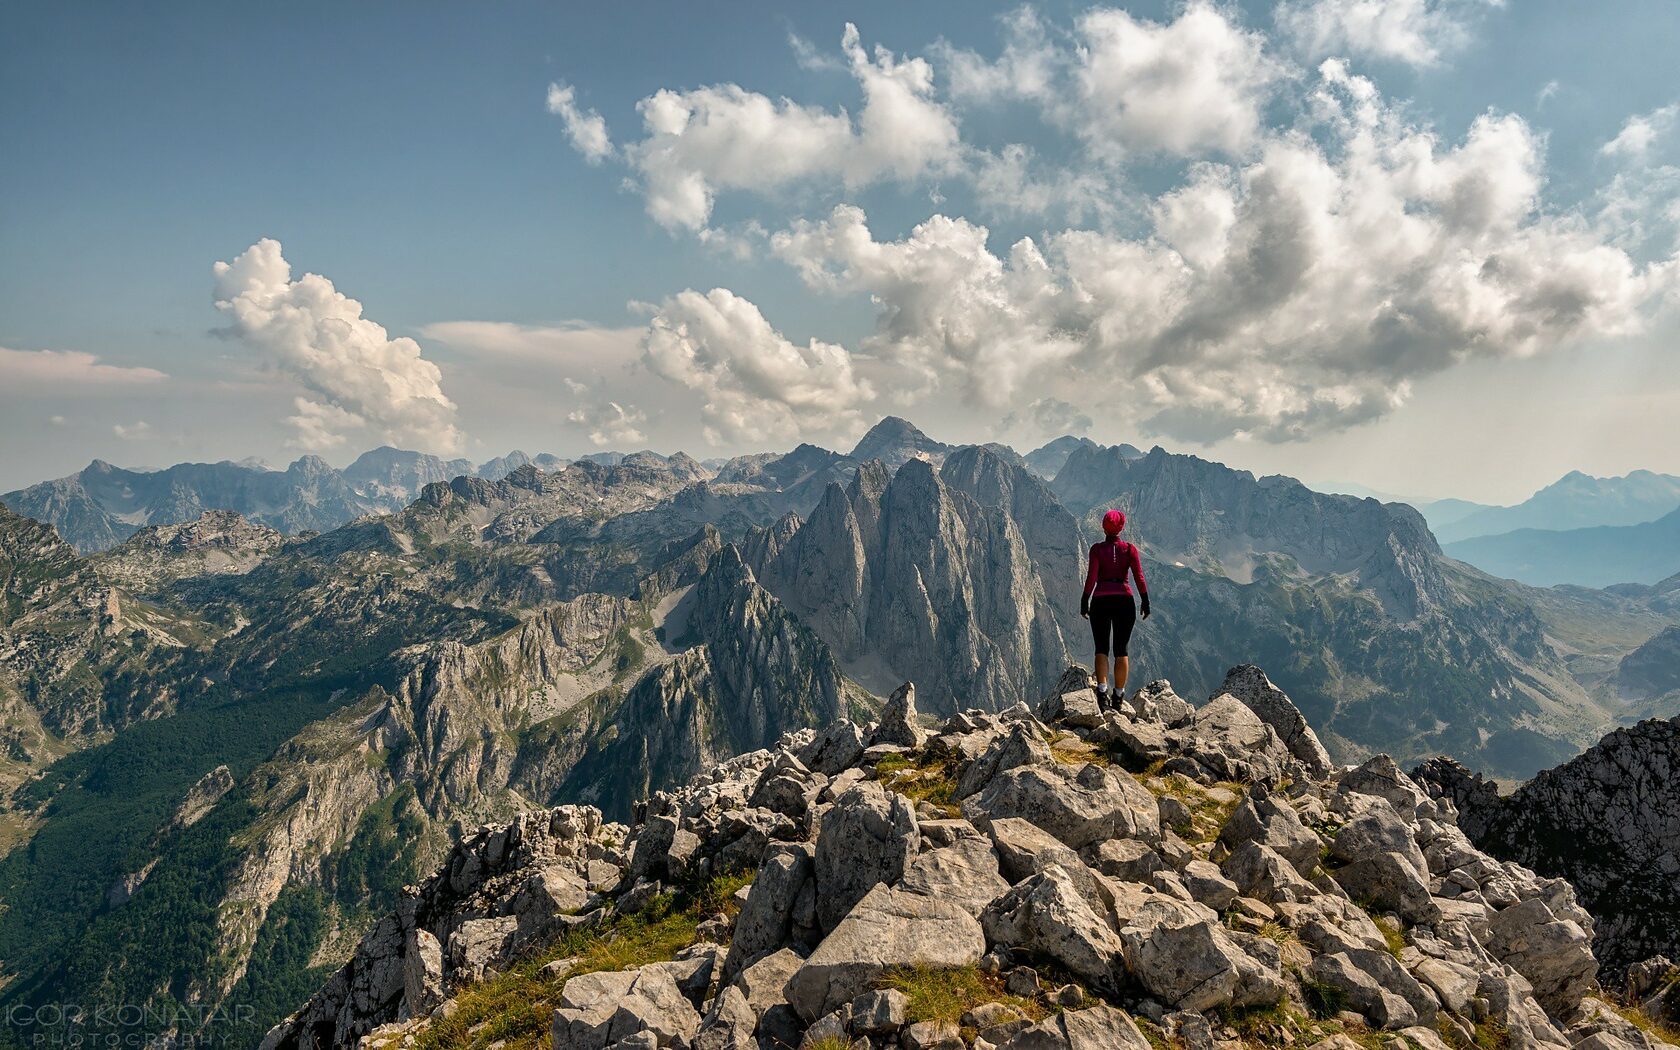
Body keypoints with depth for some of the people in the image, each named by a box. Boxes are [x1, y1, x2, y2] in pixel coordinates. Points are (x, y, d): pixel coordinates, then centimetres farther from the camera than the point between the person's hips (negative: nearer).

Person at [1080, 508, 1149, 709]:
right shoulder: (1129, 549, 2)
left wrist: (1084, 602, -2)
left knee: (1101, 648, 6)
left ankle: (1102, 689, -14)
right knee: (1121, 650, 11)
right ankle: (1118, 696, 12)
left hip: (1101, 601, -1)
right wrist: (1145, 602, 1)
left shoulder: (1097, 549, -2)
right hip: (1124, 601, 1)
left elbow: (1091, 577, -8)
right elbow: (1139, 576, -4)